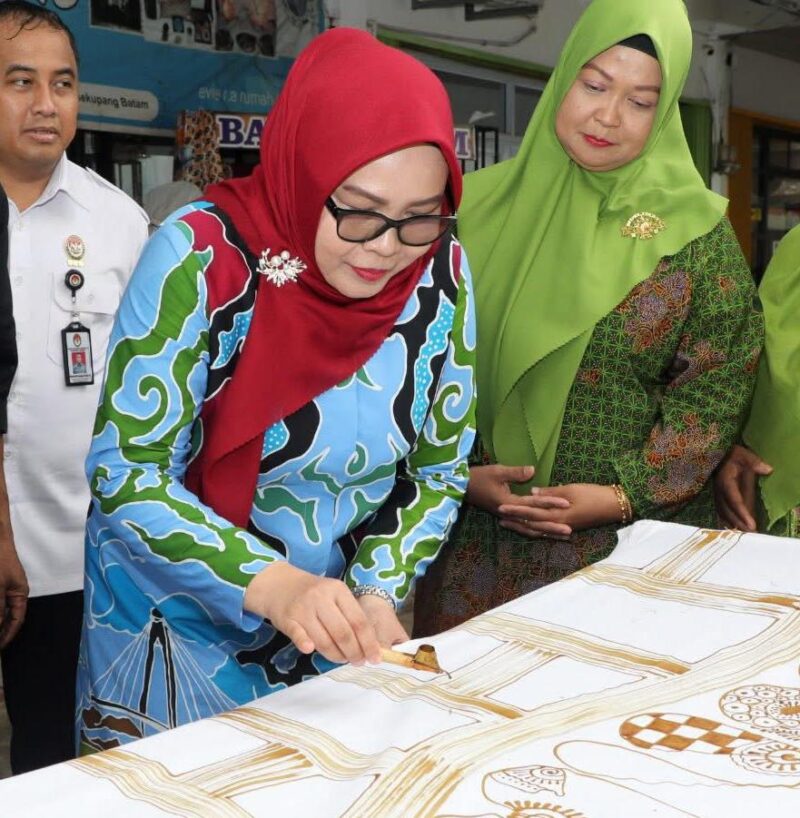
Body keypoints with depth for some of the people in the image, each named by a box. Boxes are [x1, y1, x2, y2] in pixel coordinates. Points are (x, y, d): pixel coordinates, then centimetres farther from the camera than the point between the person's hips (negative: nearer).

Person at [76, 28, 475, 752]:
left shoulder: (439, 270, -11)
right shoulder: (203, 257, -23)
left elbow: (440, 471, -2)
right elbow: (125, 474, -22)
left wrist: (377, 591, -17)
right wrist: (270, 584, -35)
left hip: (336, 630, 4)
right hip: (178, 626, -4)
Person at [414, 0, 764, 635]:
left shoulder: (697, 230, -1)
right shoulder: (484, 206, 1)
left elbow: (718, 384, -3)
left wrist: (626, 495, -12)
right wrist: (463, 475, -9)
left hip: (635, 536, -1)